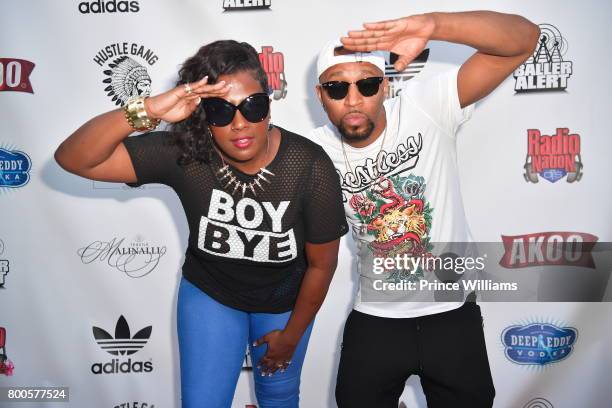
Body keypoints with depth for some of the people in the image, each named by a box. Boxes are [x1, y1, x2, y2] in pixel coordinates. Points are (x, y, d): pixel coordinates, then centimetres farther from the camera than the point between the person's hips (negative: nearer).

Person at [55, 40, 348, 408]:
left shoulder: (311, 167, -30)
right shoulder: (182, 154, -29)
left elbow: (322, 264, -16)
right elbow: (73, 159, -34)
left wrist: (292, 335, -4)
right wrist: (145, 111, -50)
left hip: (285, 297, 0)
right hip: (209, 292, 0)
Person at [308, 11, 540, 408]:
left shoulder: (425, 108, -19)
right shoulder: (315, 152, -10)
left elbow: (524, 37, -26)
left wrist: (435, 24, -42)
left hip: (453, 312, -1)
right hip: (375, 319, 2)